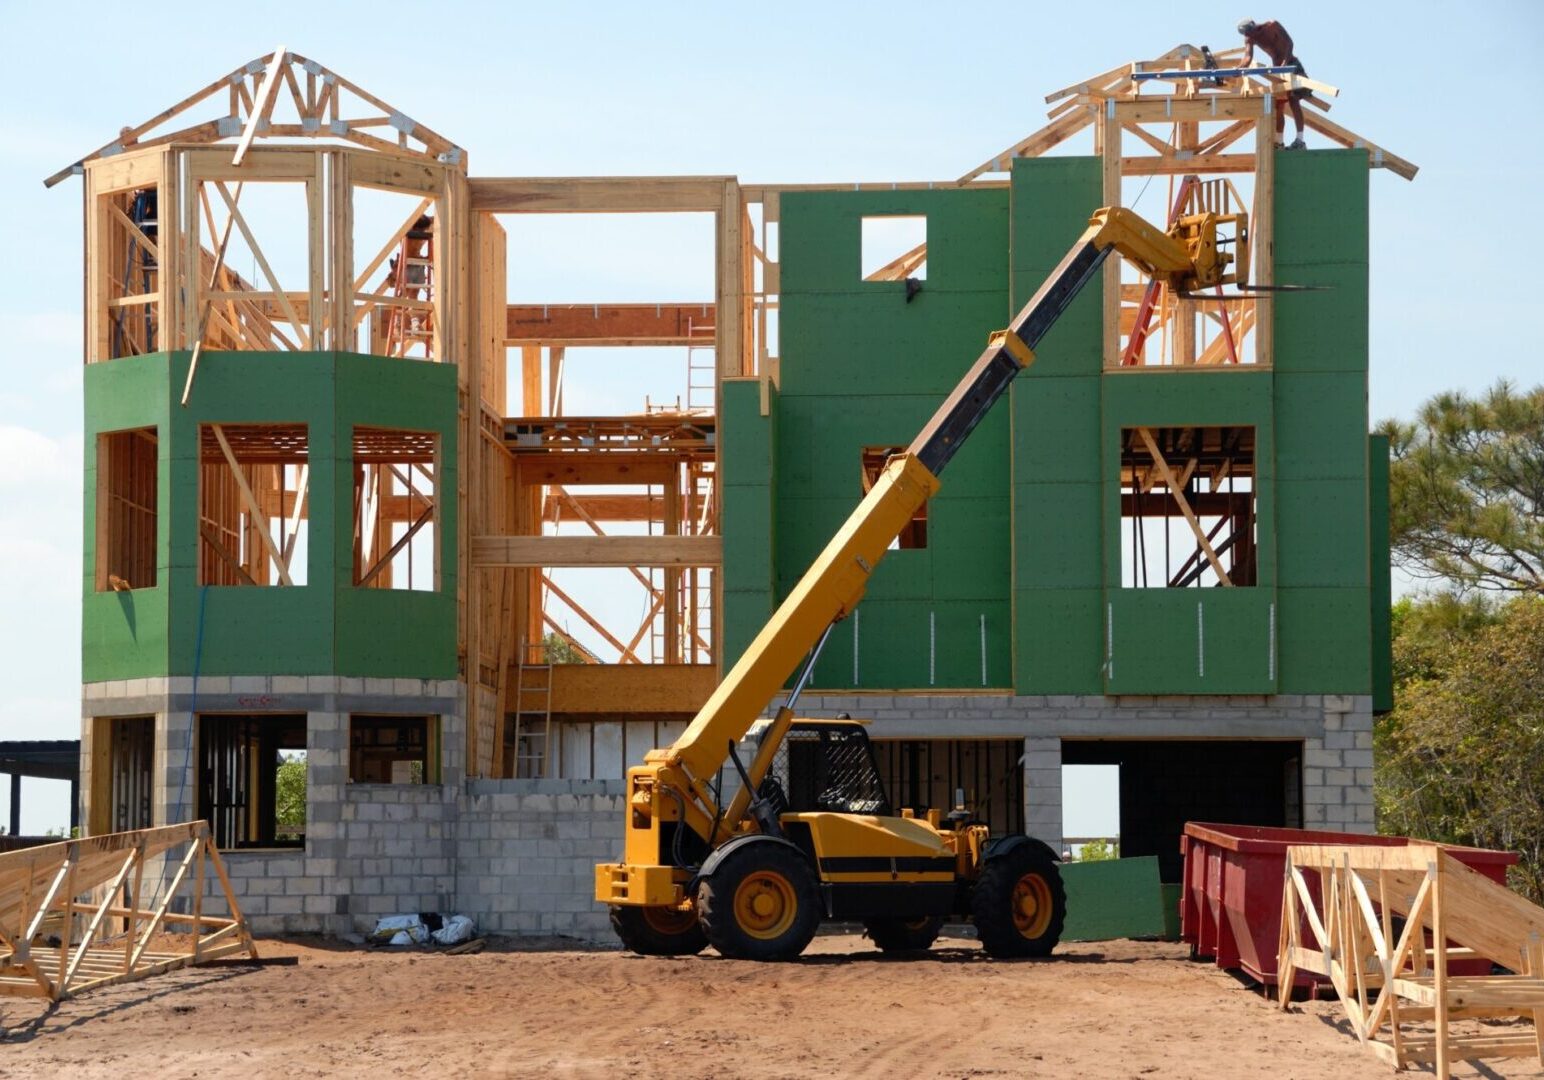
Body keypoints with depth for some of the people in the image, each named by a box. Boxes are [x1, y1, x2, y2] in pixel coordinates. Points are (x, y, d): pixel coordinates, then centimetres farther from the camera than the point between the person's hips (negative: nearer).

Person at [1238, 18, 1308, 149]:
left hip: (1290, 64, -6)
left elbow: (1288, 42, -22)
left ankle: (1299, 140, -21)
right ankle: (1279, 141, 17)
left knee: (1293, 101, -15)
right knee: (1277, 105, 8)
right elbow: (1248, 56, -15)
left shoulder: (1272, 26, -17)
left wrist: (1284, 62, -34)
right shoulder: (1249, 38, -3)